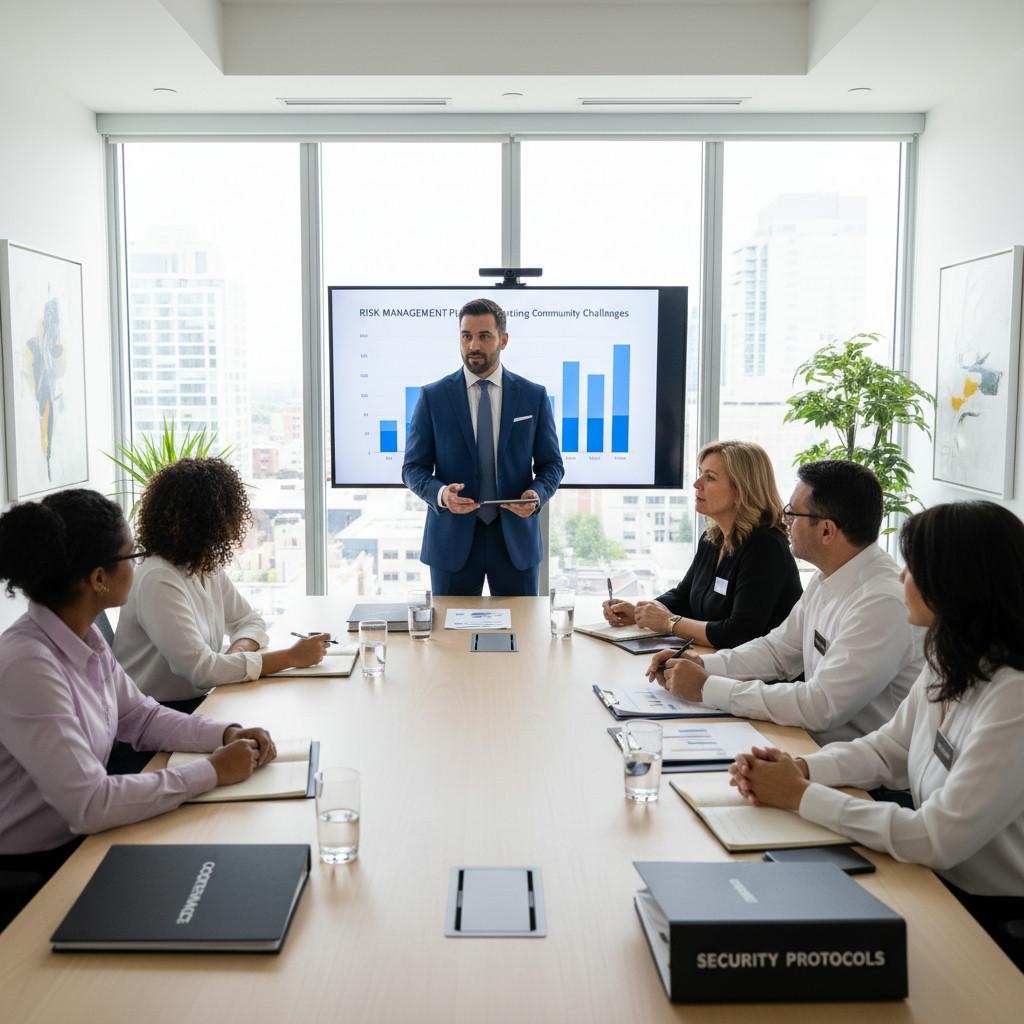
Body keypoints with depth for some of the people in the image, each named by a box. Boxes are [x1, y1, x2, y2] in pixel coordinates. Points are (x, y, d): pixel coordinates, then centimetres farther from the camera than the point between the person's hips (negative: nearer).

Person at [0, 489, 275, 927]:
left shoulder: (83, 637, -2)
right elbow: (90, 804, -30)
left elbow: (141, 717, 11)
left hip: (76, 842, 7)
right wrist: (212, 771, -23)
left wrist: (228, 734, -5)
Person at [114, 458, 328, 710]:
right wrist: (291, 656, -22)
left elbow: (250, 622, 13)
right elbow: (201, 669, -26)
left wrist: (238, 651, -11)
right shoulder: (159, 580, -22)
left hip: (197, 702, 7)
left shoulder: (209, 568, 4)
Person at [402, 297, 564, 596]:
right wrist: (440, 493, -19)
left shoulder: (534, 396, 2)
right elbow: (413, 468, 1)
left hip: (516, 537, 1)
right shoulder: (432, 397, 0)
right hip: (453, 537, -1)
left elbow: (551, 464, 7)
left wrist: (537, 495, -14)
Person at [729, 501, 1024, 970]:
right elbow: (888, 749, 11)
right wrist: (800, 768, -8)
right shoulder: (948, 662, 0)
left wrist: (802, 796, -19)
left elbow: (937, 839, -27)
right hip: (939, 883, 7)